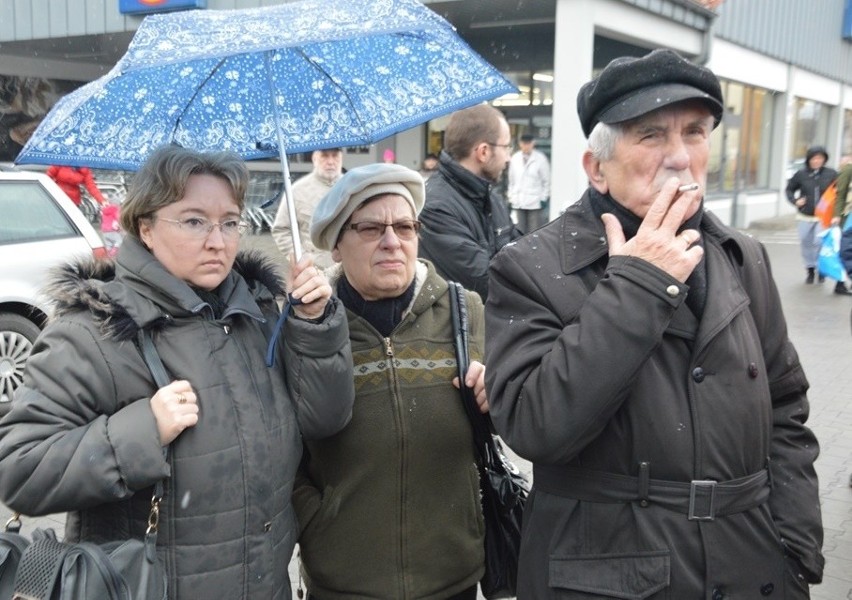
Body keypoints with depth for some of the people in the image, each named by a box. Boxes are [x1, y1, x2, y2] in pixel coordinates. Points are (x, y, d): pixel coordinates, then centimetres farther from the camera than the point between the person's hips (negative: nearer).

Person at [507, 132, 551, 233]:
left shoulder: (540, 159, -4)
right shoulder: (514, 158, 6)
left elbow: (547, 181, 0)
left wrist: (544, 199, -4)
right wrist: (511, 198, 10)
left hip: (535, 202, -3)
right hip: (519, 202, 4)